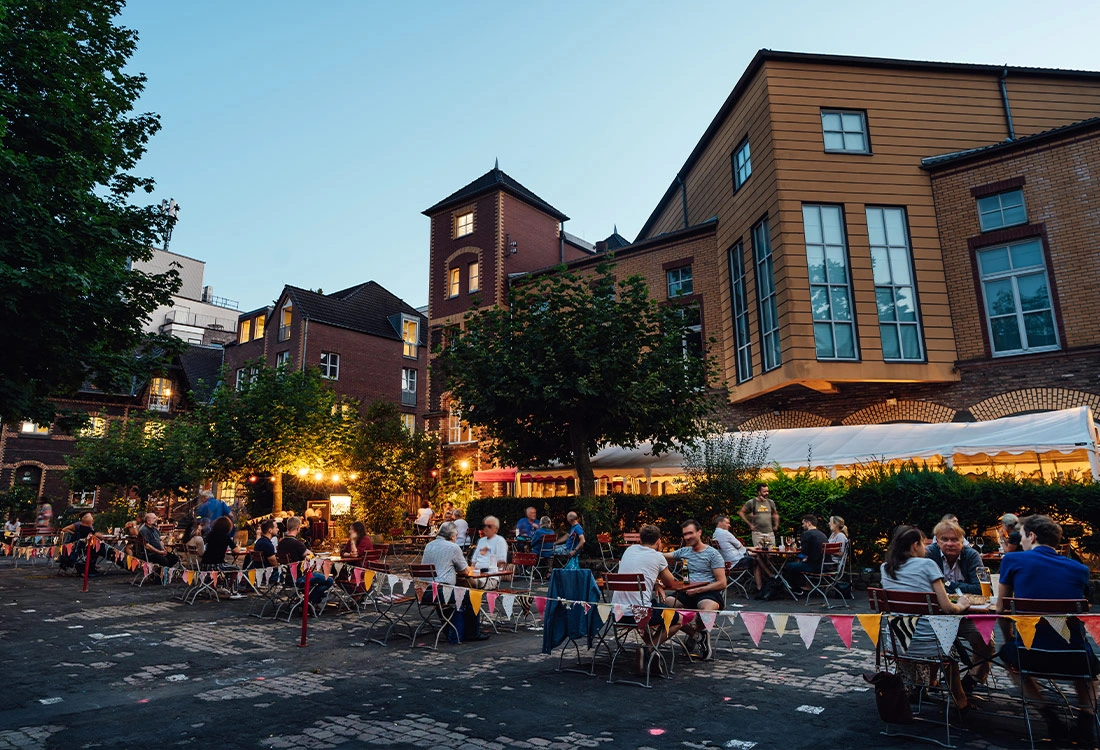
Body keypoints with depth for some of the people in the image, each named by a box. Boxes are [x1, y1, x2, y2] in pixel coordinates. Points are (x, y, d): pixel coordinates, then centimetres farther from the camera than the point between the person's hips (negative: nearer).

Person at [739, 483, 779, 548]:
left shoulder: (770, 502, 9)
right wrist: (749, 524, -3)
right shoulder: (751, 502, -3)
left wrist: (776, 525, 12)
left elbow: (775, 514, 24)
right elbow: (741, 512, 1)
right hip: (757, 533, -4)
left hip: (770, 533, 4)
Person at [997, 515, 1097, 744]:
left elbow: (1000, 608, 9)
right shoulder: (1080, 570, 6)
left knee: (1008, 652, 33)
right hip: (1075, 659, 3)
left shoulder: (1013, 560, -1)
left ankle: (1046, 713, 16)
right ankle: (1086, 718, 17)